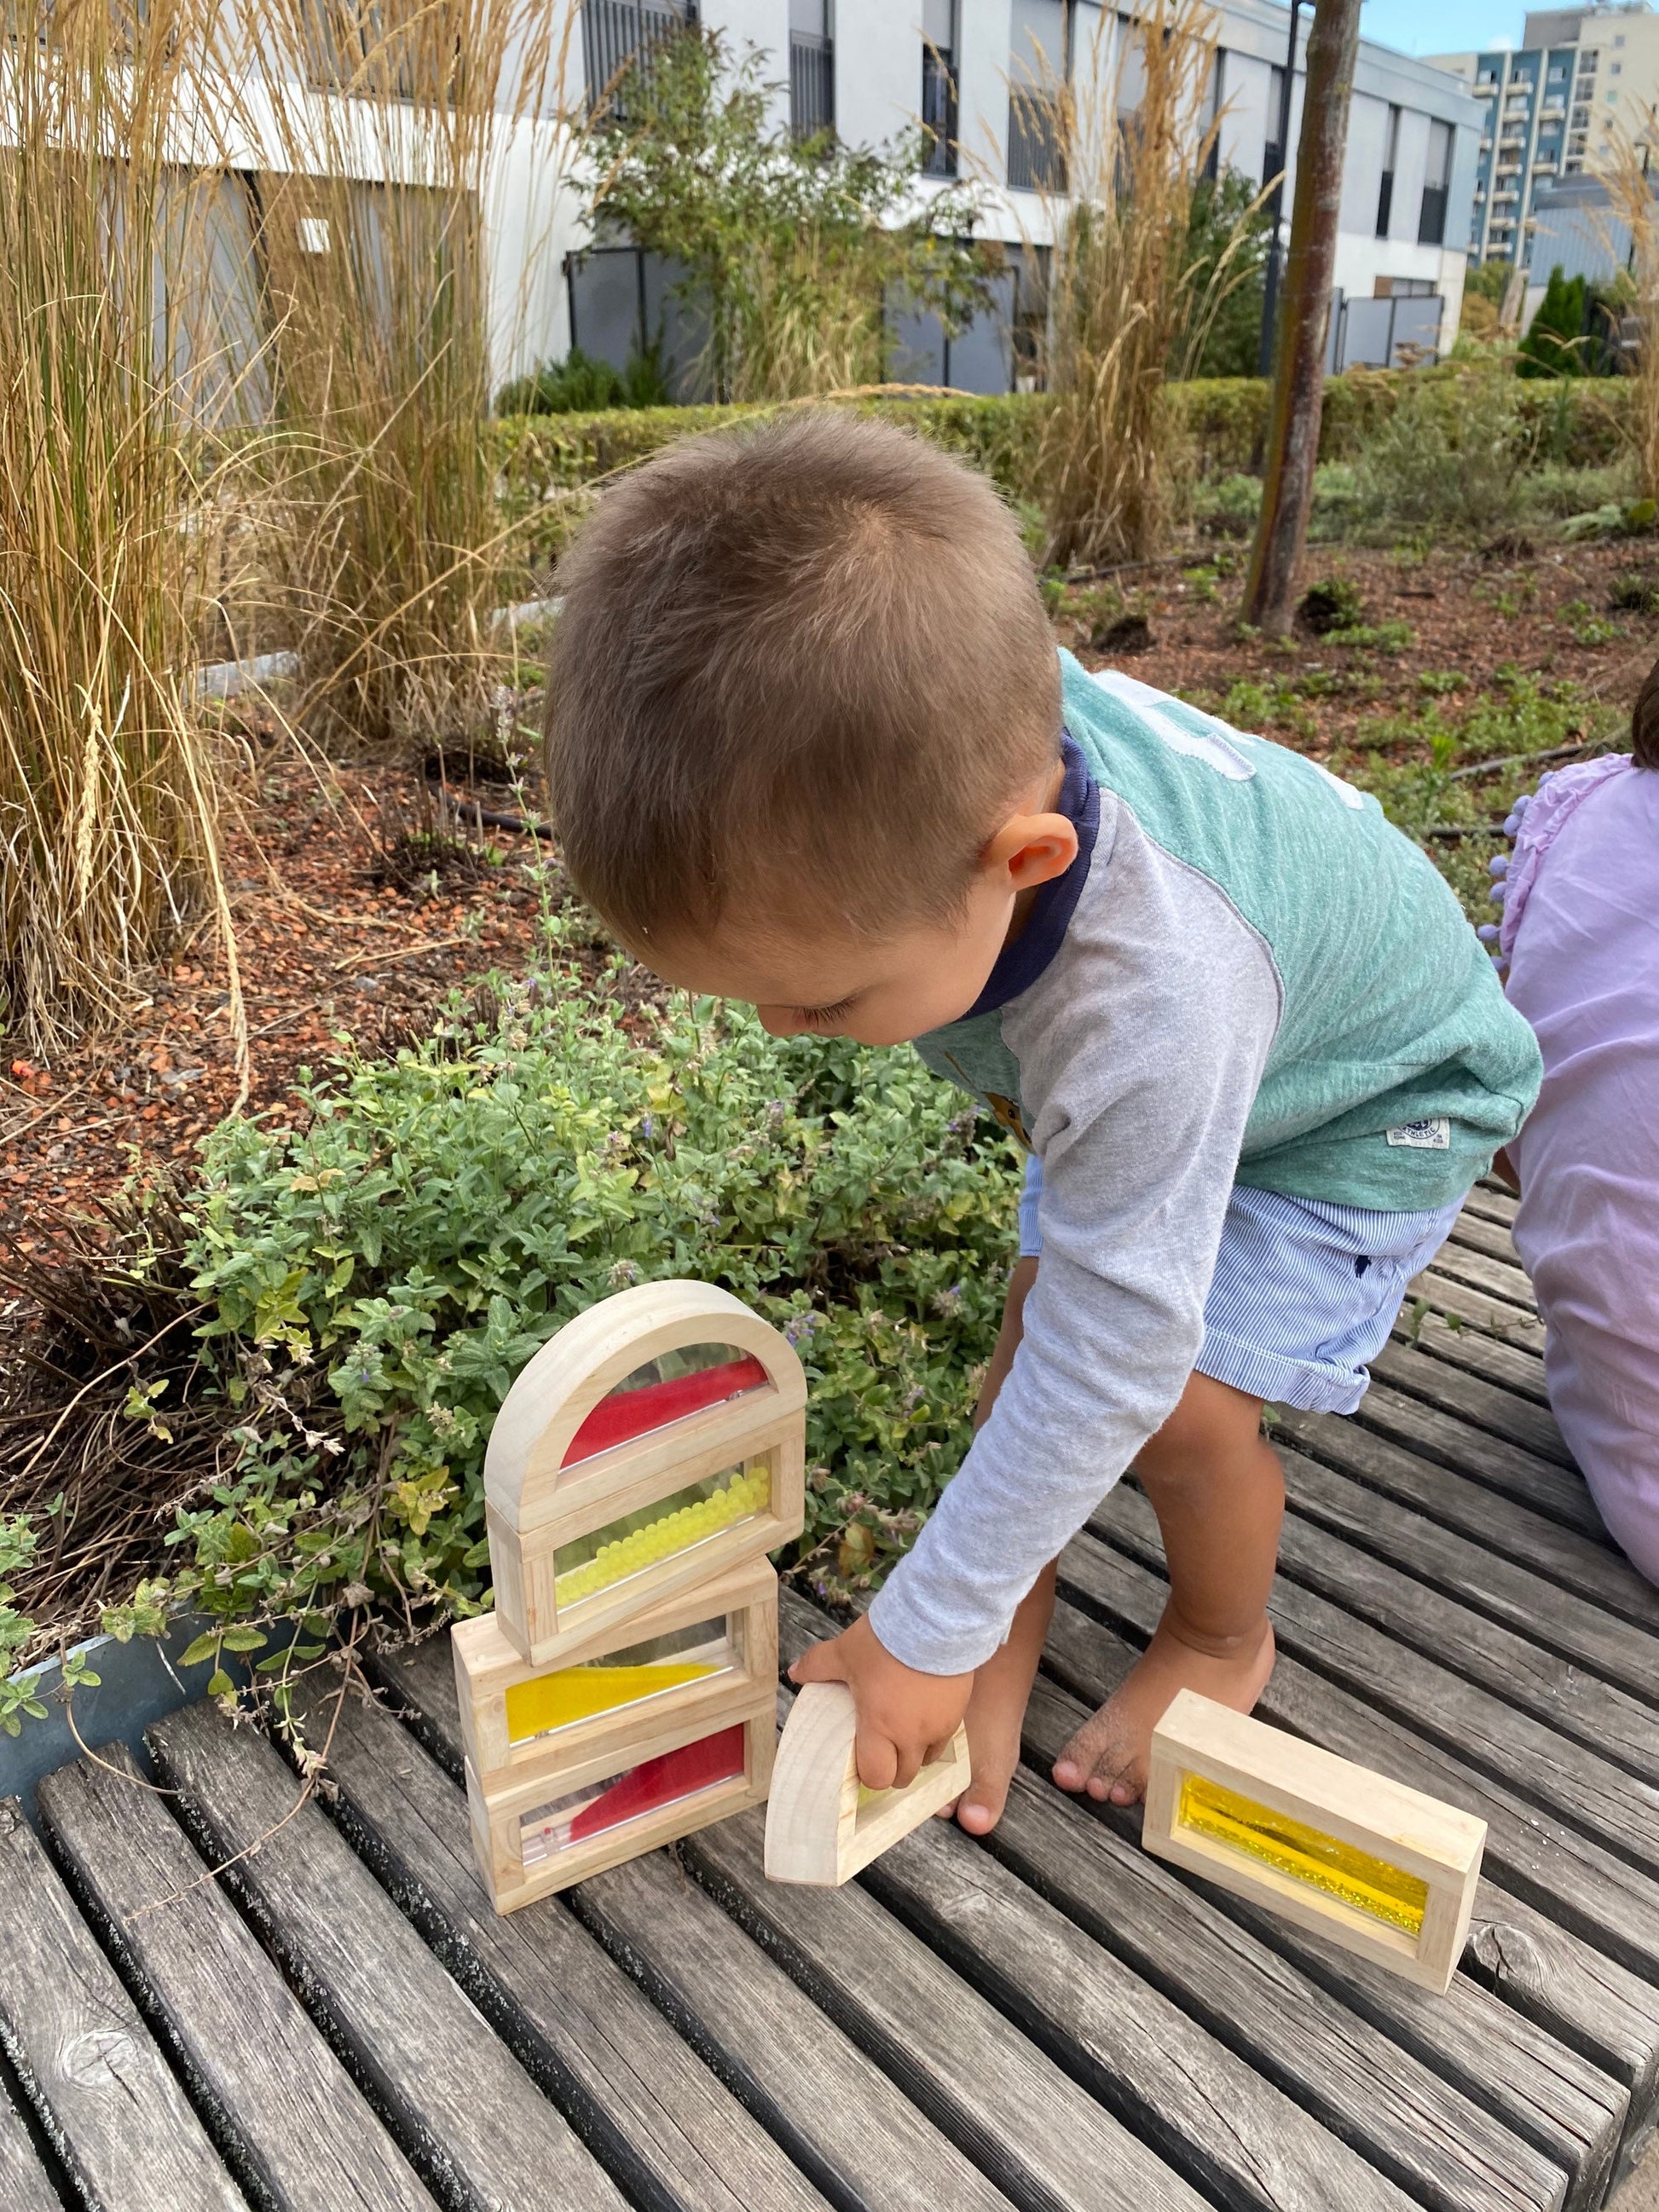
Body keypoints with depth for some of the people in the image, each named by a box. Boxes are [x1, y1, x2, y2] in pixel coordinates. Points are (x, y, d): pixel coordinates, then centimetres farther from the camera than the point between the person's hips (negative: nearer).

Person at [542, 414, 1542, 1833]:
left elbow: (1107, 1369, -37)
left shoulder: (1150, 1017, -47)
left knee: (1184, 1403, -14)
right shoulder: (960, 736, -29)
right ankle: (1019, 1614, 17)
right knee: (1034, 1324, -4)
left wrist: (928, 1633, -25)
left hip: (1366, 1092, -6)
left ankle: (1223, 1638, 17)